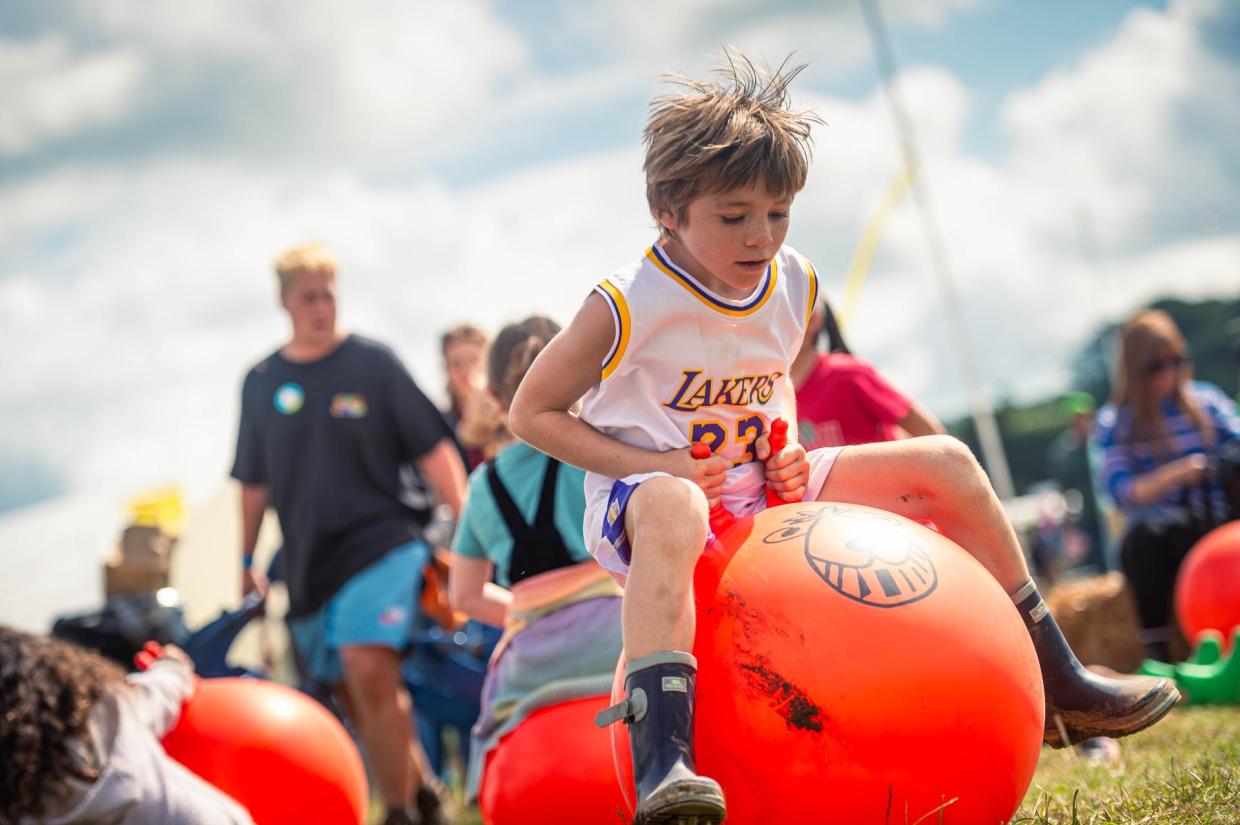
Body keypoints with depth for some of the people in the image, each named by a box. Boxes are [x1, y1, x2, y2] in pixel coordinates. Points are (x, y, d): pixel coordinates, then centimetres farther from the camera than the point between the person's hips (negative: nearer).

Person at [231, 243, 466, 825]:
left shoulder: (372, 363, -2)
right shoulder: (261, 382, 8)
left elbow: (433, 450, 0)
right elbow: (254, 482, 18)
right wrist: (247, 563, 18)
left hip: (381, 542, -4)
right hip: (308, 561, 5)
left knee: (369, 672, -23)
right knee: (355, 698, 10)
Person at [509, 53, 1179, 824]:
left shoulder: (795, 285, 5)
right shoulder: (631, 304, -15)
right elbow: (532, 413, -9)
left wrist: (782, 455, -1)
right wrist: (656, 464, -19)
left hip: (758, 494, 7)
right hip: (641, 496, -7)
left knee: (945, 462, 0)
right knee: (672, 507, -47)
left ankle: (1055, 684, 9)